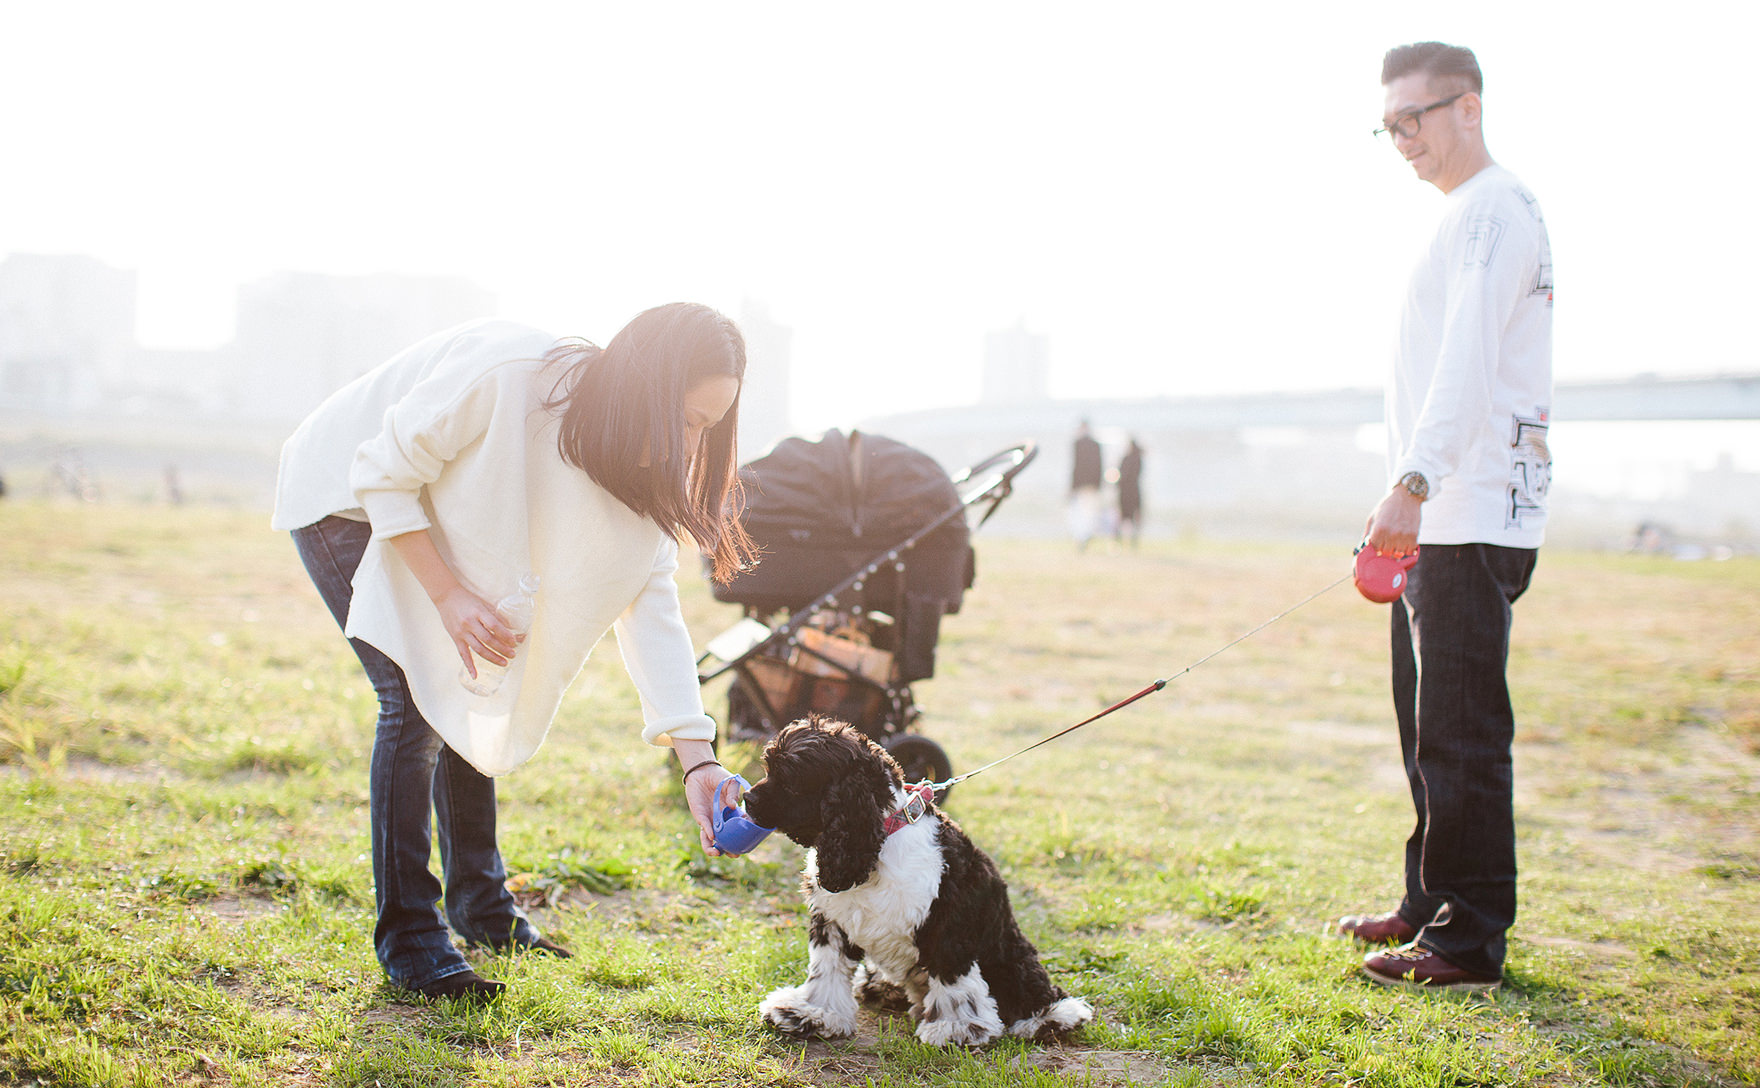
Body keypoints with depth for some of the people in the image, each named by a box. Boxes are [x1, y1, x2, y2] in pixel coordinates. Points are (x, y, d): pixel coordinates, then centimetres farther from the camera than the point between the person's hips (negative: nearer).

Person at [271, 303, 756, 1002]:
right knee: (416, 701, -16)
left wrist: (697, 760, -25)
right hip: (345, 500, -7)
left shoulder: (643, 459, -16)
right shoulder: (504, 374, -37)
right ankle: (407, 937, -8)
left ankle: (481, 905, 23)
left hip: (427, 519, 7)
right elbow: (383, 473, -26)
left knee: (471, 696, 6)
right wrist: (449, 596, -30)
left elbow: (649, 600, -18)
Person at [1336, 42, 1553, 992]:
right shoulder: (1466, 216, 22)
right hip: (1442, 519, 10)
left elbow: (1469, 361, -23)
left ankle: (1469, 945, -5)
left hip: (1476, 515, -10)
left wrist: (1413, 483, -31)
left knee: (1460, 733, -9)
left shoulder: (1495, 210, -10)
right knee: (1429, 723, 15)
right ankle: (1431, 903, 26)